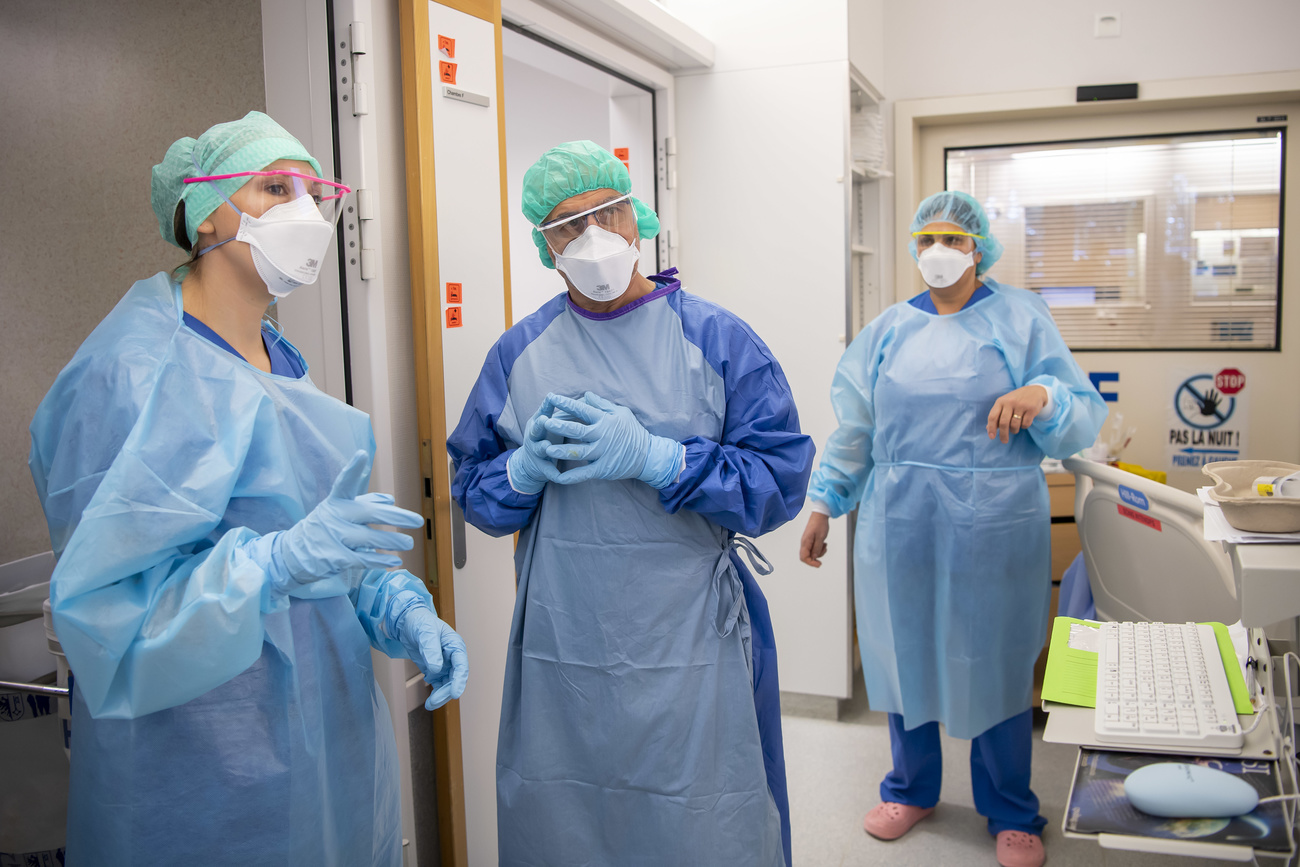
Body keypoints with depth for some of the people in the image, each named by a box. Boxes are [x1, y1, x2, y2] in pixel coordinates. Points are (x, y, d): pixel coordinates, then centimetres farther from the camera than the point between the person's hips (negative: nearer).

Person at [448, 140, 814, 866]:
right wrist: (525, 469, -13)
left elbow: (783, 477, -9)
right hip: (559, 652, 3)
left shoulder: (717, 339, -2)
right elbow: (471, 487, 9)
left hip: (689, 654, -2)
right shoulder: (519, 354, 5)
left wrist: (652, 458, -19)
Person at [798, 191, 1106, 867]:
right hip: (900, 525, 3)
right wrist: (823, 505, 11)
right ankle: (911, 789, 33)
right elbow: (854, 426, 14)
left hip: (993, 528, -3)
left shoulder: (1020, 319, 1)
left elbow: (1085, 417, -3)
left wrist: (1042, 396, -24)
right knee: (904, 652, 11)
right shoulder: (891, 328, 10)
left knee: (995, 664, 6)